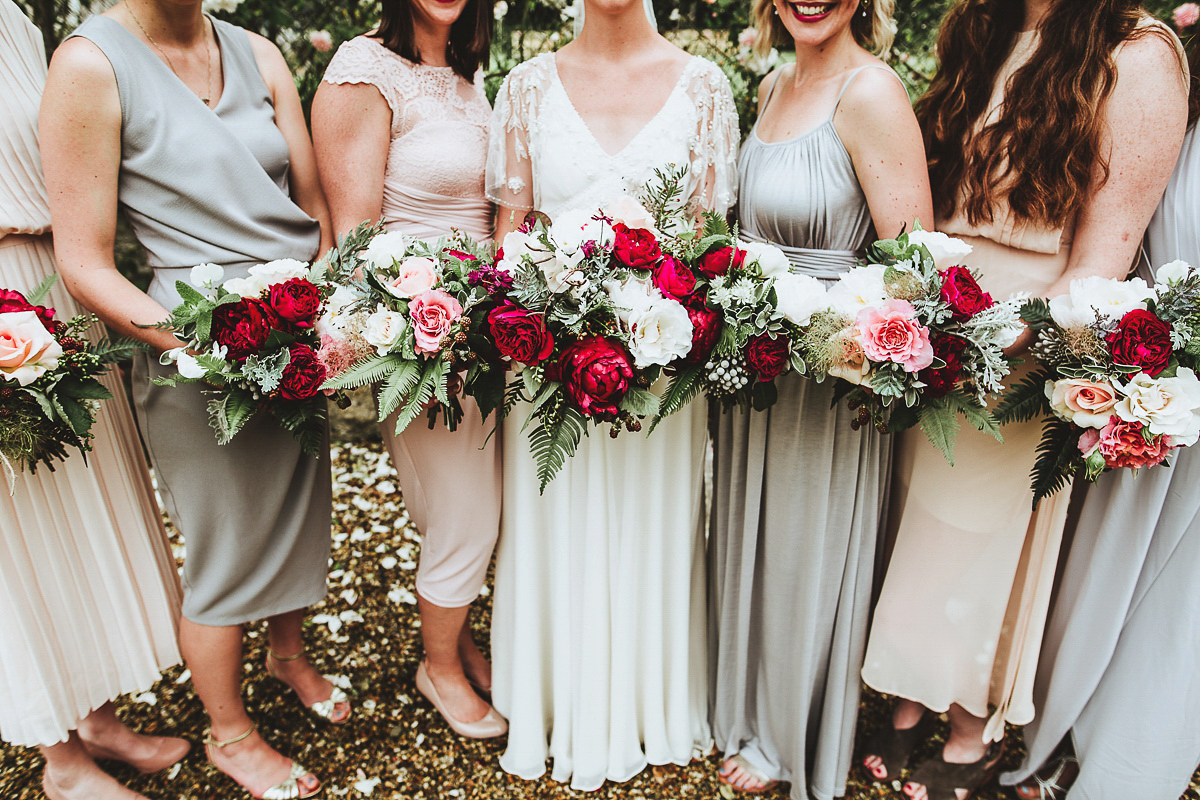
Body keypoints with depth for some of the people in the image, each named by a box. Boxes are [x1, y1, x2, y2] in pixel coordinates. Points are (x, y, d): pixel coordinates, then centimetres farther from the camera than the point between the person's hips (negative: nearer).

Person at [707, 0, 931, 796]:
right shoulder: (775, 87, 7)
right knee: (750, 539, 23)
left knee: (804, 556, 12)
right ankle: (748, 700, 50)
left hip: (828, 373, -8)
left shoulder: (870, 90, -18)